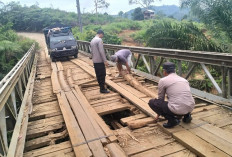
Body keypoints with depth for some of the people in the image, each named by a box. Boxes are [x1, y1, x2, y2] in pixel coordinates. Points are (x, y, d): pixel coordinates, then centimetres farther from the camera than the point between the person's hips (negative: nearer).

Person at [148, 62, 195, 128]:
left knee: (152, 102, 10)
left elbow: (160, 99, 16)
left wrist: (159, 112, 34)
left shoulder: (163, 80, 3)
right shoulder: (184, 80, 20)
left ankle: (172, 119, 2)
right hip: (189, 108, 7)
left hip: (177, 109, -7)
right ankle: (186, 115, 18)